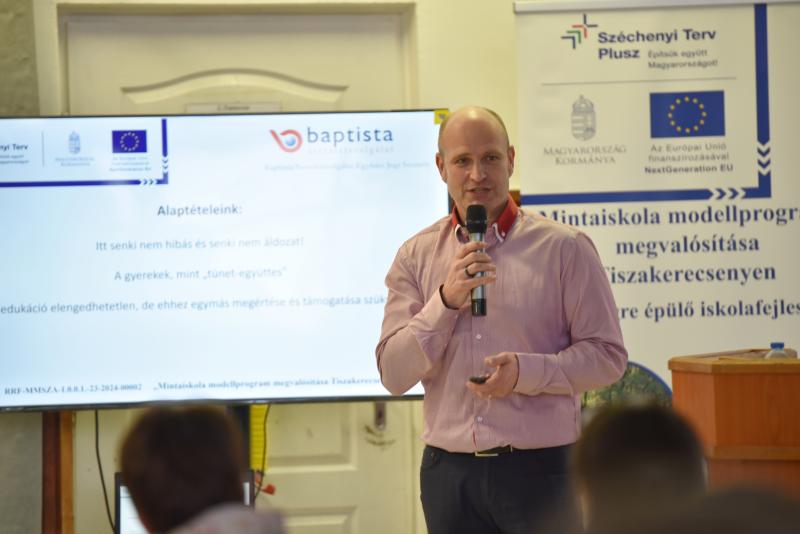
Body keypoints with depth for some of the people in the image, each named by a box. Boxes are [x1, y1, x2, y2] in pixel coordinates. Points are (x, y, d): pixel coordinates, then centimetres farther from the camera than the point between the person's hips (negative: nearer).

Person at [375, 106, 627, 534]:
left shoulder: (563, 248, 0)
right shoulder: (416, 257, 7)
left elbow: (607, 356, -2)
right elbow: (393, 374, 1)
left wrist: (525, 372, -17)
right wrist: (446, 302, -13)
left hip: (539, 468, -2)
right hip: (449, 470, 3)